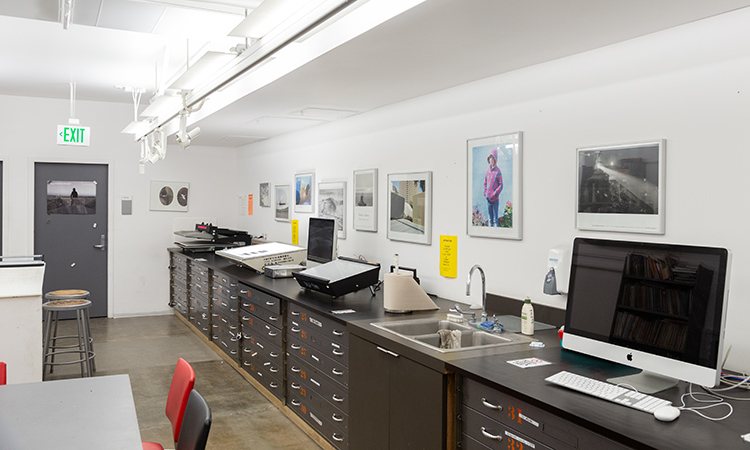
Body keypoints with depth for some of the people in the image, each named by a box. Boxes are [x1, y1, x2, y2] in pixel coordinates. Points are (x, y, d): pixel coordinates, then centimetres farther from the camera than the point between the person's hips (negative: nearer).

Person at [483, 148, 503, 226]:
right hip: (488, 198, 5)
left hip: (495, 199, -5)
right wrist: (485, 193, 5)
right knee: (490, 218, 13)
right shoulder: (488, 170, 8)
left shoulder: (498, 171, -9)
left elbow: (501, 185, -8)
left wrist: (495, 194, -16)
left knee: (495, 218, -1)